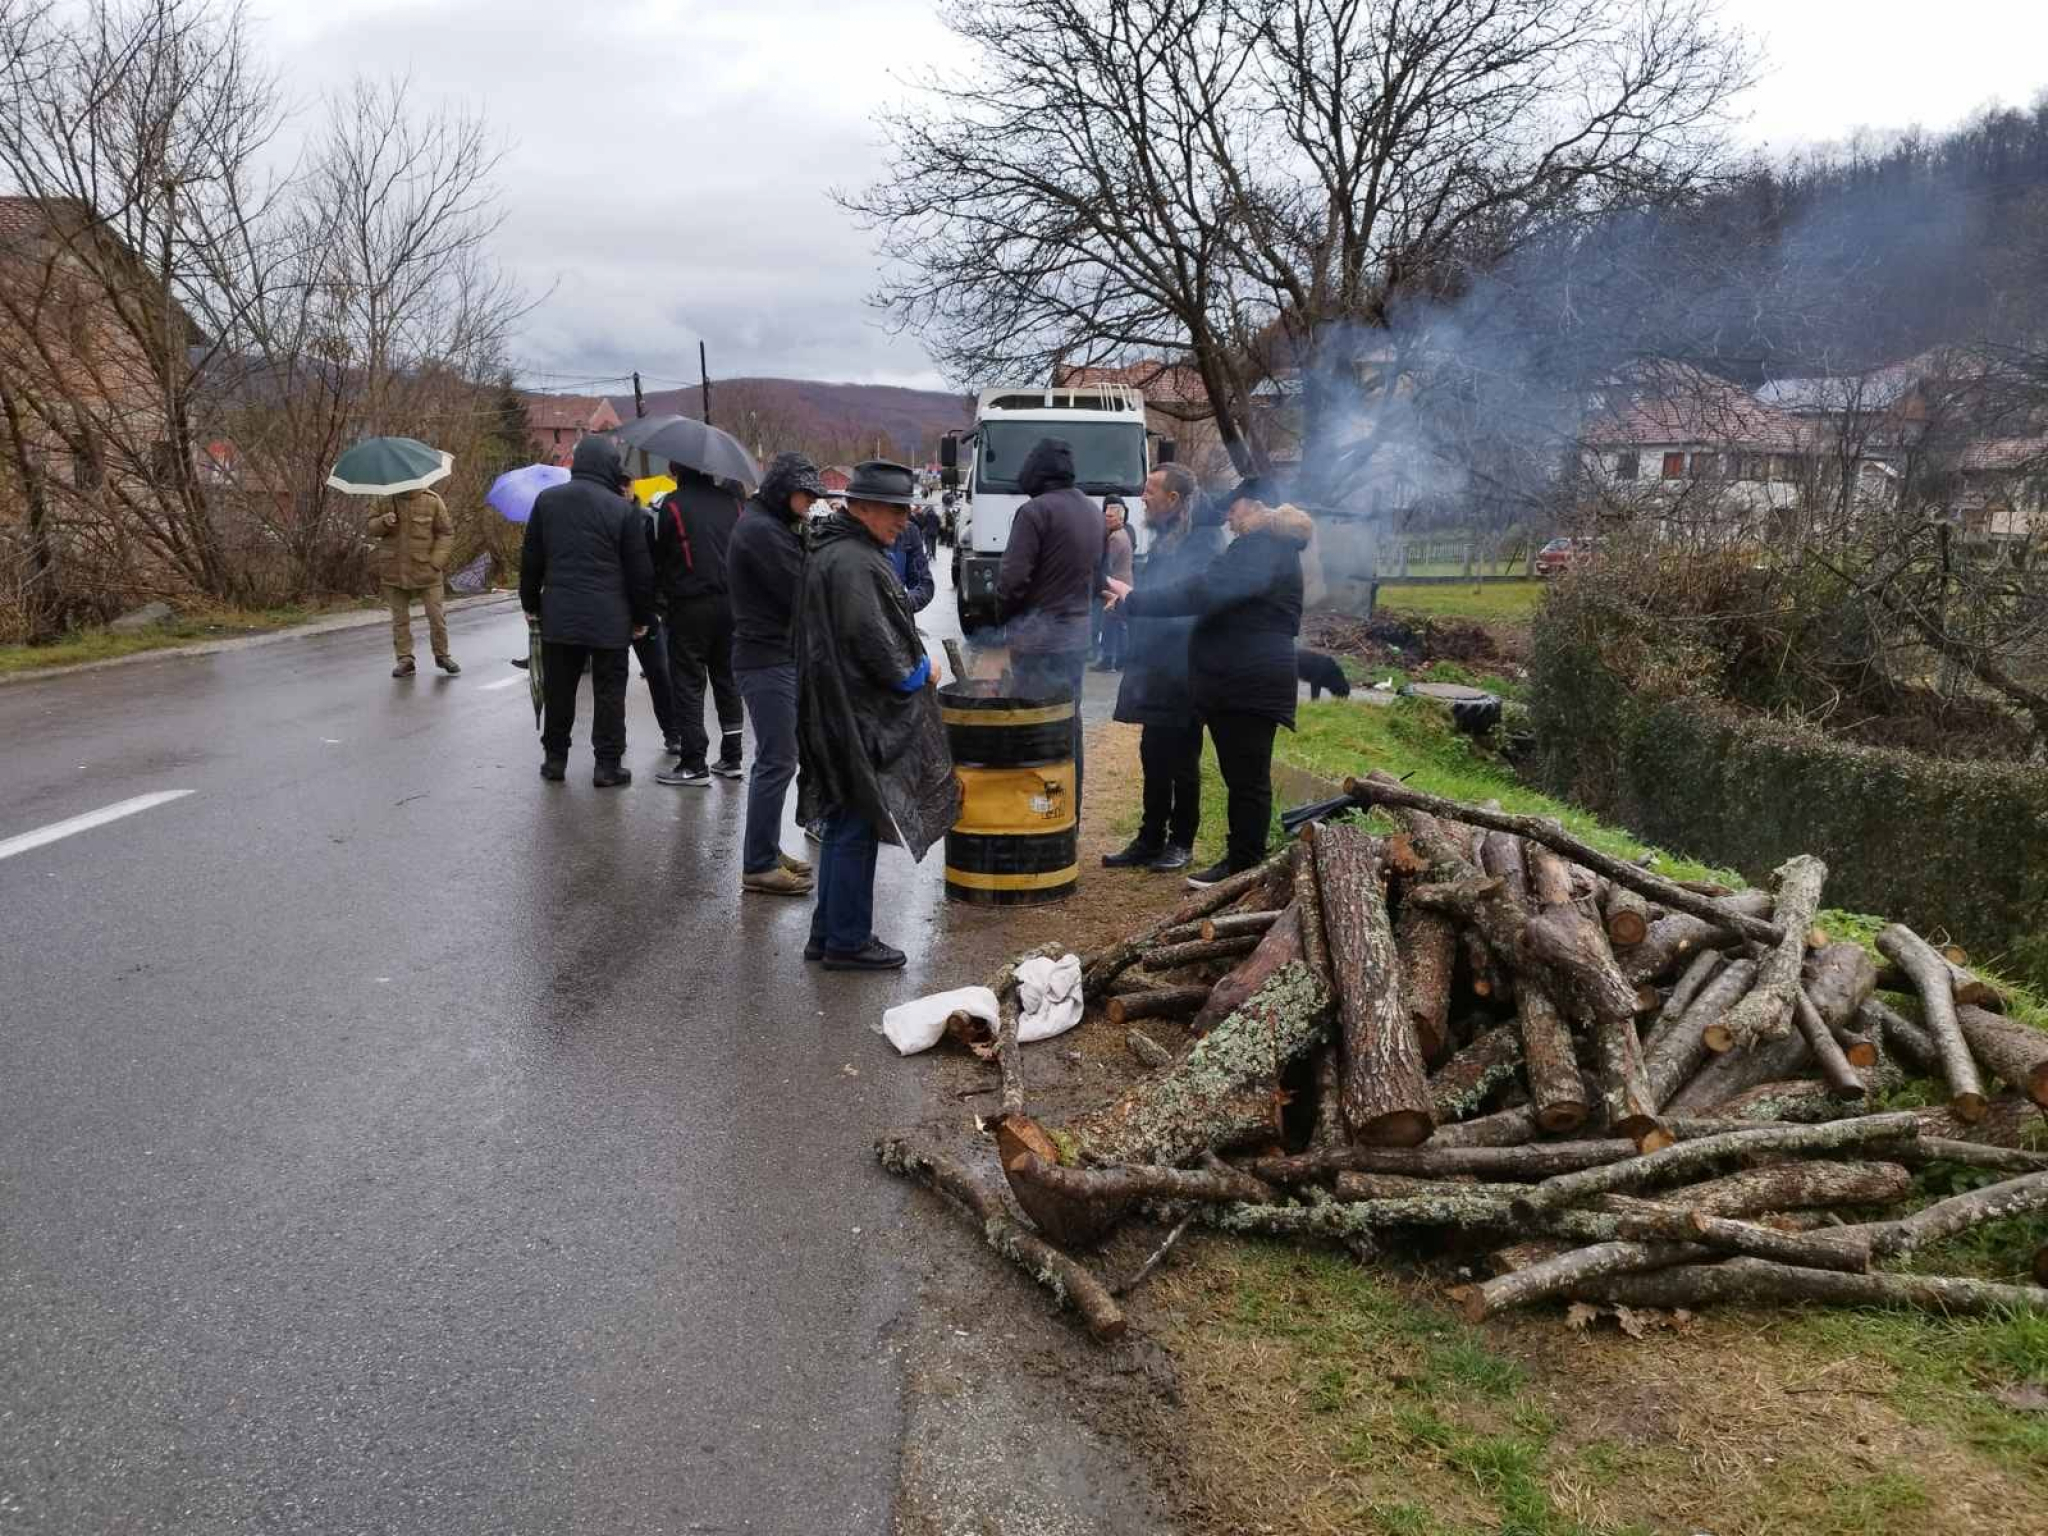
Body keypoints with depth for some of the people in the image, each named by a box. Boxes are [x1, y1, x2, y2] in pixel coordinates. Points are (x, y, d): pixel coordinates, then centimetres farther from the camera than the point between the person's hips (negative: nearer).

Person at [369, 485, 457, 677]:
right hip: (394, 571, 2)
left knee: (436, 615, 2)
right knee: (399, 618, 6)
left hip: (425, 570, -2)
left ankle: (442, 655, 19)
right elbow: (372, 528, 8)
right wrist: (384, 522, -15)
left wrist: (436, 561, -11)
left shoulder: (432, 501, -5)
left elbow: (446, 533, -2)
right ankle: (405, 660, 14)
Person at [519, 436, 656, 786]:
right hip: (609, 620, -3)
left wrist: (531, 603, 18)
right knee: (609, 692, 5)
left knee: (557, 690, 13)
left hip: (558, 616, 3)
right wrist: (642, 617, 5)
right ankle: (608, 764, 7)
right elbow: (640, 571, -6)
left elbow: (531, 559, 8)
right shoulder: (624, 510, -8)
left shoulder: (546, 501, 3)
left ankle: (555, 758, 20)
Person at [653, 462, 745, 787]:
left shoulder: (672, 504, -8)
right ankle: (731, 757, 17)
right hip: (731, 602, 5)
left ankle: (694, 764, -1)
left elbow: (660, 556, -3)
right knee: (727, 678, 14)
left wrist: (664, 592, 11)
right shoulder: (731, 500, 8)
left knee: (687, 683, 0)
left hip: (690, 605, -5)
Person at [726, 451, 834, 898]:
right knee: (776, 761, -8)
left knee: (777, 758, 15)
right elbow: (801, 596, -18)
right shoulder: (762, 531, -15)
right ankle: (759, 866, -2)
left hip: (772, 656, 10)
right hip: (769, 661, -10)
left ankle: (766, 852, 24)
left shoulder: (766, 525, 18)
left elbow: (795, 588, 15)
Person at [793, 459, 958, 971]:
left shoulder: (838, 551, 16)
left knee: (845, 824, 17)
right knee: (857, 828, -2)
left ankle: (828, 933, 25)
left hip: (841, 712, 11)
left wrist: (914, 666, 13)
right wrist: (916, 673, -7)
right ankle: (847, 941, 7)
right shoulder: (852, 562, -19)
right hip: (859, 716, -11)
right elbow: (871, 640, -23)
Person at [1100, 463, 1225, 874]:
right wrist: (1127, 606, 7)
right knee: (1153, 759, 13)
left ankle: (1181, 843, 14)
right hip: (1154, 669, 9)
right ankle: (1151, 839, 22)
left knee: (1182, 761, 3)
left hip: (1182, 673, -9)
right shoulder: (1166, 538, 16)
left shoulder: (1203, 541, -14)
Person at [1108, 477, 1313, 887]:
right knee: (1244, 776, 14)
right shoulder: (1272, 549, 22)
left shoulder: (1259, 550, -15)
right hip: (1243, 680, 11)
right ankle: (1242, 860, 21)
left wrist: (1134, 600, -19)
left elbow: (1201, 592, -24)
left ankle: (1244, 866, 2)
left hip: (1248, 681, -11)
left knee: (1247, 778, -4)